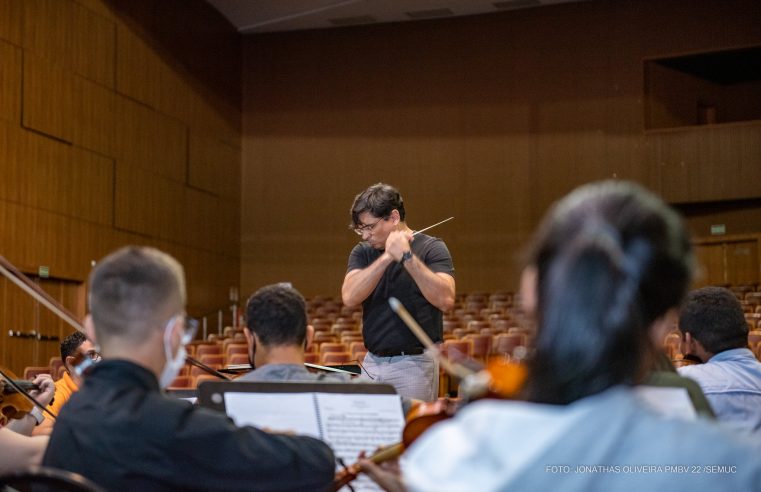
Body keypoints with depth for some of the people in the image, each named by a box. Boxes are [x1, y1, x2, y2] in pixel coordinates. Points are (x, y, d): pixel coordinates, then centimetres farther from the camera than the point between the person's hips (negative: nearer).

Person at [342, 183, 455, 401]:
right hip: (371, 364, 4)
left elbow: (446, 300, -20)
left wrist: (407, 257, -25)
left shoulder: (431, 248, -4)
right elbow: (349, 297, -11)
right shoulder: (362, 252, 6)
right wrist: (387, 257, -19)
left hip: (414, 364, -4)